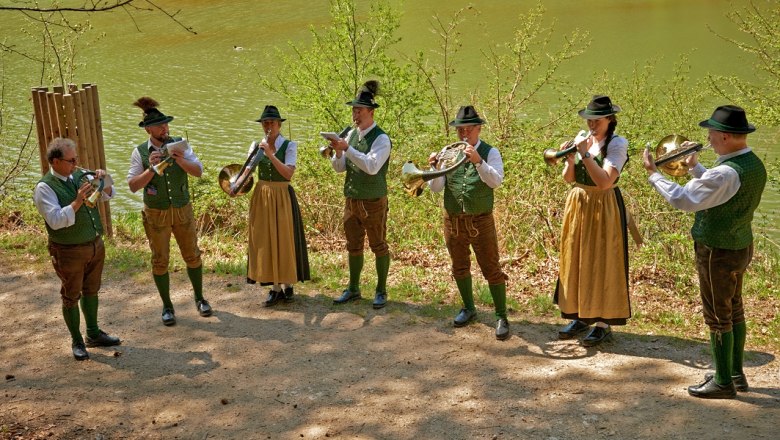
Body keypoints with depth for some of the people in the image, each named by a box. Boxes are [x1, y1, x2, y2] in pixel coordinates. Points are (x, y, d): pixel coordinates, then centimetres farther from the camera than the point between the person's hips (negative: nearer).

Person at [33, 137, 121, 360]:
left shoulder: (80, 174, 1)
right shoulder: (44, 188, -16)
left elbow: (108, 195, 10)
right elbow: (55, 220, -24)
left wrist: (103, 180, -10)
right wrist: (77, 202, -31)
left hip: (95, 244, 6)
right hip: (69, 252, -6)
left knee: (91, 291, 19)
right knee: (71, 296, 8)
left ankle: (93, 334, 35)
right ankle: (77, 341, 22)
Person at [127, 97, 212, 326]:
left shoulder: (179, 144, -5)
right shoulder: (140, 152, -9)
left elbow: (199, 171, -11)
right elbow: (133, 185, -11)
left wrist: (182, 161, -29)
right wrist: (151, 169, -26)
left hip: (183, 210, 1)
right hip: (156, 213, -1)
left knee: (192, 255, 11)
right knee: (160, 260, 8)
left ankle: (199, 298, 30)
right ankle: (167, 306, 23)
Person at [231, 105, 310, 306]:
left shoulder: (289, 146, -6)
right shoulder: (257, 146, 5)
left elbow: (288, 173, -19)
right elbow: (247, 172, 1)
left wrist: (270, 154, -23)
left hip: (282, 197, -3)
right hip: (262, 197, 3)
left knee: (284, 241, 2)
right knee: (266, 242, 4)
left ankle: (288, 285, 17)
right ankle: (275, 287, 13)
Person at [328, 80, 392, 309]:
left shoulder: (381, 138, -15)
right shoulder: (351, 134, 5)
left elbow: (372, 166, -30)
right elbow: (339, 168, 6)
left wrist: (347, 148, -30)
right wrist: (337, 153, -15)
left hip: (373, 202, -6)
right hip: (351, 199, 6)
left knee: (378, 246, 6)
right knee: (353, 246, 15)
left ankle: (381, 291, 18)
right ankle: (353, 289, 28)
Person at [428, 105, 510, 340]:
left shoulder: (490, 153, -5)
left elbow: (496, 181, -22)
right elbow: (436, 188, 0)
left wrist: (478, 161, -35)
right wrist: (434, 168, -19)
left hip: (481, 221, -4)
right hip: (452, 220, 4)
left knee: (491, 268, -3)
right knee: (459, 267, 16)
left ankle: (501, 317, 6)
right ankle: (468, 309, 35)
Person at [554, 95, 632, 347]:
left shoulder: (617, 144, -12)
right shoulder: (582, 139, 5)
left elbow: (605, 181, -23)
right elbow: (568, 179, 5)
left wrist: (585, 155, -23)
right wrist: (569, 160, -14)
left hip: (603, 208, -6)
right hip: (577, 204, 6)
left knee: (601, 265, -1)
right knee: (576, 261, 12)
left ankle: (603, 323, 9)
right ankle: (580, 316, 25)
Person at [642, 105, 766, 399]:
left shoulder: (728, 173, -30)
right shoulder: (753, 164, 1)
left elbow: (683, 200, -26)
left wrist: (653, 175, -14)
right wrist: (695, 167, 14)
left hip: (718, 253, -9)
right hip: (740, 246, 9)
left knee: (718, 317, 4)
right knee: (734, 311, 20)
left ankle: (723, 383, 16)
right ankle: (736, 374, 33)